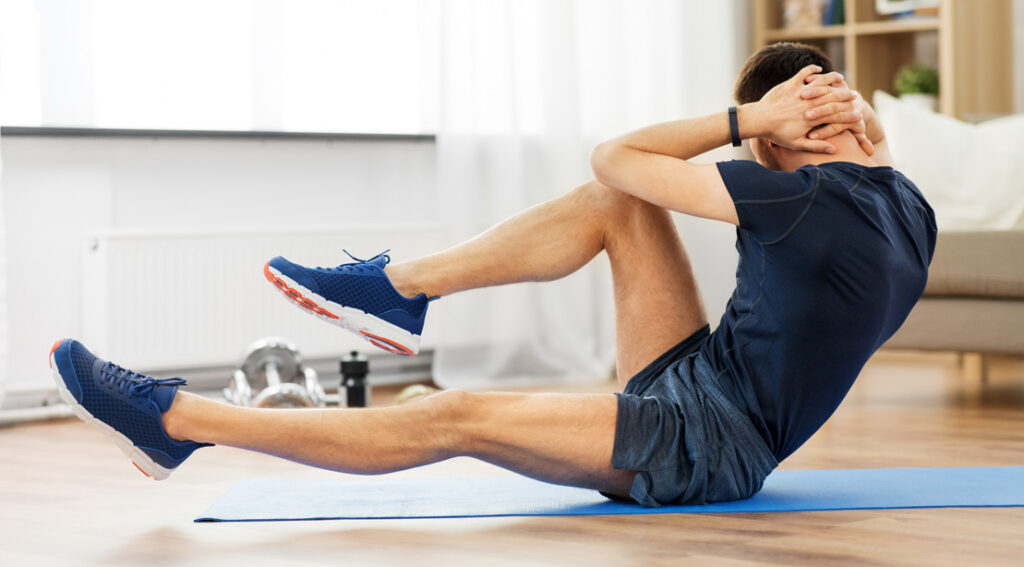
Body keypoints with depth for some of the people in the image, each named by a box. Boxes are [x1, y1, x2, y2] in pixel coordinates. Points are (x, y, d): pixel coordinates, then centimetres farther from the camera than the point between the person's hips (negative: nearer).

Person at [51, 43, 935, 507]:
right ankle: (395, 289, 14)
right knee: (616, 203, 7)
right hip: (703, 388, 9)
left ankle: (175, 419, -13)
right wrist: (862, 126, 4)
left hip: (703, 446, -9)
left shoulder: (805, 201, -23)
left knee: (458, 418, -15)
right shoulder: (908, 206, 0)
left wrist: (751, 117, -10)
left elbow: (616, 154, -15)